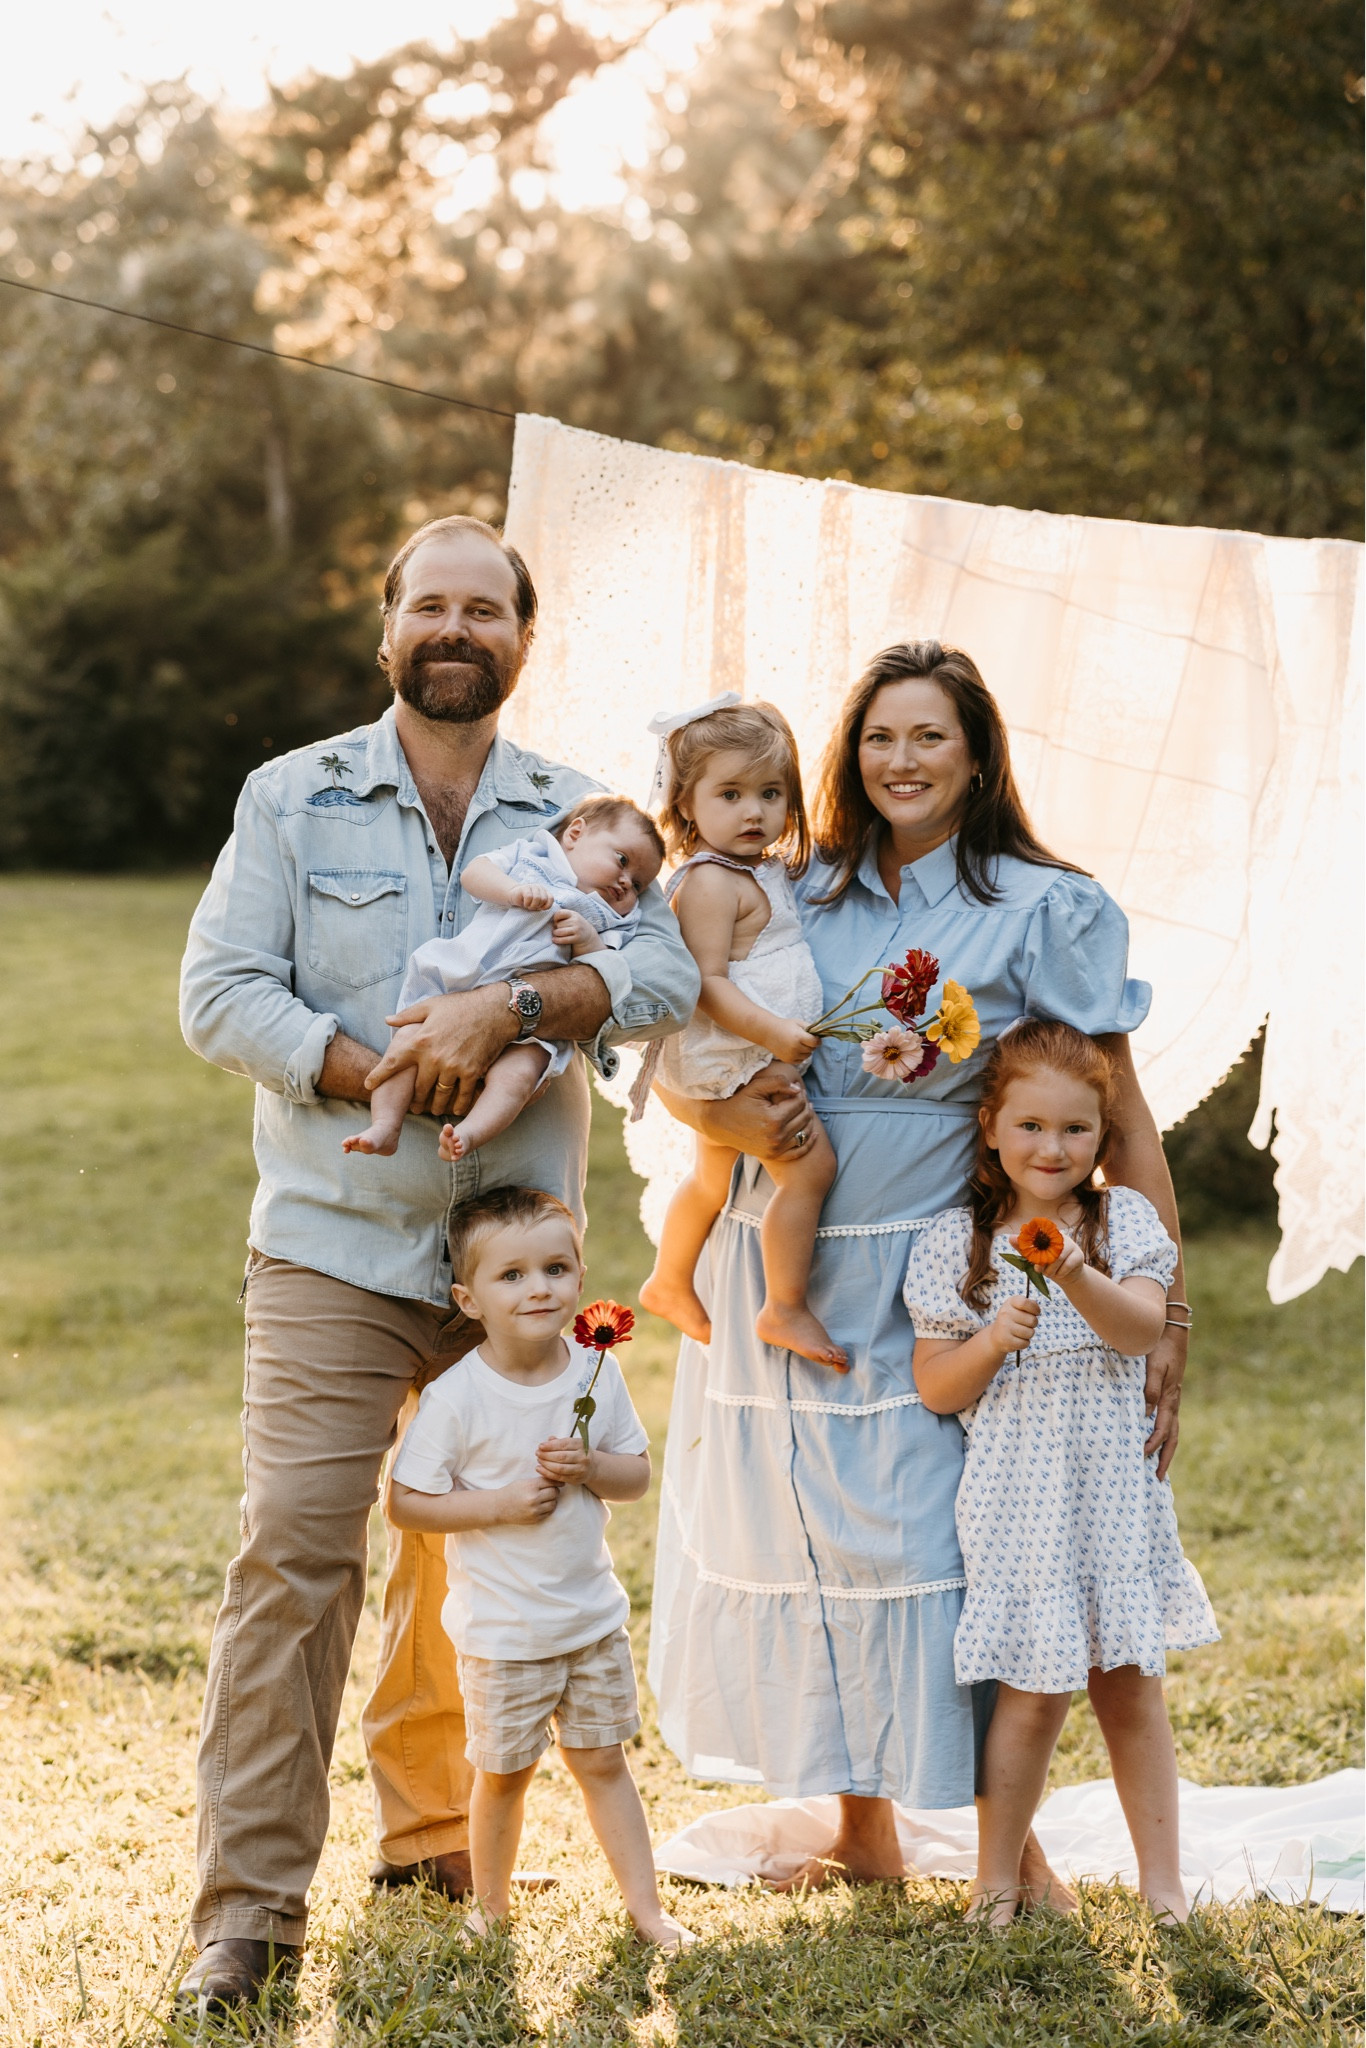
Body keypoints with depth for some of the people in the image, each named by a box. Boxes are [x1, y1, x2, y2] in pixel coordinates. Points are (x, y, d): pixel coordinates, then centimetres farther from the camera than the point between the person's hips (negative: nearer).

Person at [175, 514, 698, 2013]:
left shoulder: (579, 814, 8)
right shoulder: (293, 799, 5)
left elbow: (663, 972, -7)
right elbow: (220, 992, -4)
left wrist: (508, 1009, -22)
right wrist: (378, 1074, -16)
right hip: (332, 1249, -2)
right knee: (293, 1548, -11)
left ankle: (429, 1829, 29)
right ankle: (250, 1900, -8)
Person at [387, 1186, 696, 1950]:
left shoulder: (597, 1374, -4)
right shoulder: (456, 1399, -17)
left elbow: (639, 1474, 4)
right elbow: (405, 1504, -13)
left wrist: (590, 1468, -17)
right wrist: (497, 1504, -22)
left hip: (594, 1614, 3)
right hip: (501, 1626, -3)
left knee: (602, 1760, 12)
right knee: (504, 1772, 9)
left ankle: (646, 1906, 20)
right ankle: (492, 1905, 29)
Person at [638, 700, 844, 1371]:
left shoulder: (766, 873, 12)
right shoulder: (712, 882, -18)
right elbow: (705, 981, -24)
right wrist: (771, 1029, -31)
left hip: (749, 1059, 11)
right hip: (733, 1057, -11)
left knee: (713, 1177, 25)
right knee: (810, 1166, -15)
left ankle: (670, 1284, 43)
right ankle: (785, 1311, -9)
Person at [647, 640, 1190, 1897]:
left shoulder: (1043, 912, -2)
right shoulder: (795, 900, 9)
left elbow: (1122, 1123, -5)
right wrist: (726, 1117, -14)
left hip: (924, 1282, -4)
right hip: (775, 1276, 4)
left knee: (939, 1543, -8)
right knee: (806, 1538, 10)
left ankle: (1011, 1842, 7)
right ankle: (861, 1830, 25)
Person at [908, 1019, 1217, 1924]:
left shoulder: (1125, 1219, 2)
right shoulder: (956, 1241, 0)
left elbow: (1143, 1330, -13)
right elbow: (934, 1388, -1)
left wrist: (1080, 1279, -31)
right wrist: (991, 1341, -19)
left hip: (1114, 1490, 1)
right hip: (1016, 1499, -1)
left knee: (1132, 1688, 8)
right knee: (1033, 1696, -1)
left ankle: (1164, 1882, 19)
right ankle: (997, 1885, 13)